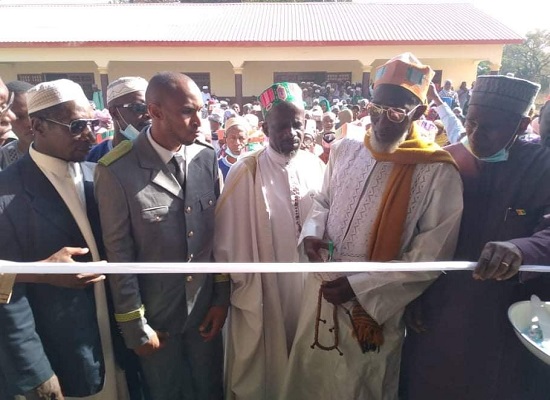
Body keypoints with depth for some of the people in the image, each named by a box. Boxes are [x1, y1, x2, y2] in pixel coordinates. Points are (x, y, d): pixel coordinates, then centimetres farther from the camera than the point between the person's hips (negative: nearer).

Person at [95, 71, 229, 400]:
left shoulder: (207, 157, -7)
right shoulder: (117, 170, -18)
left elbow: (221, 233, -1)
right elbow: (119, 254, -12)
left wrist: (222, 296, 2)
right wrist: (134, 325, -7)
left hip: (206, 308, 3)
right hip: (155, 314, -2)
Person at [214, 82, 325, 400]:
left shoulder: (316, 167, -3)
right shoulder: (246, 172, -15)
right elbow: (230, 239, -11)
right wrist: (245, 289, -5)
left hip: (308, 284, 4)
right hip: (263, 290, -3)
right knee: (263, 365, 16)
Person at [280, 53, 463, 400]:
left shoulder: (438, 173, -15)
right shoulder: (345, 150, 0)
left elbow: (429, 258, -15)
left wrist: (359, 286, -17)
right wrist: (311, 233, -7)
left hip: (375, 309, -4)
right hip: (321, 294, 5)